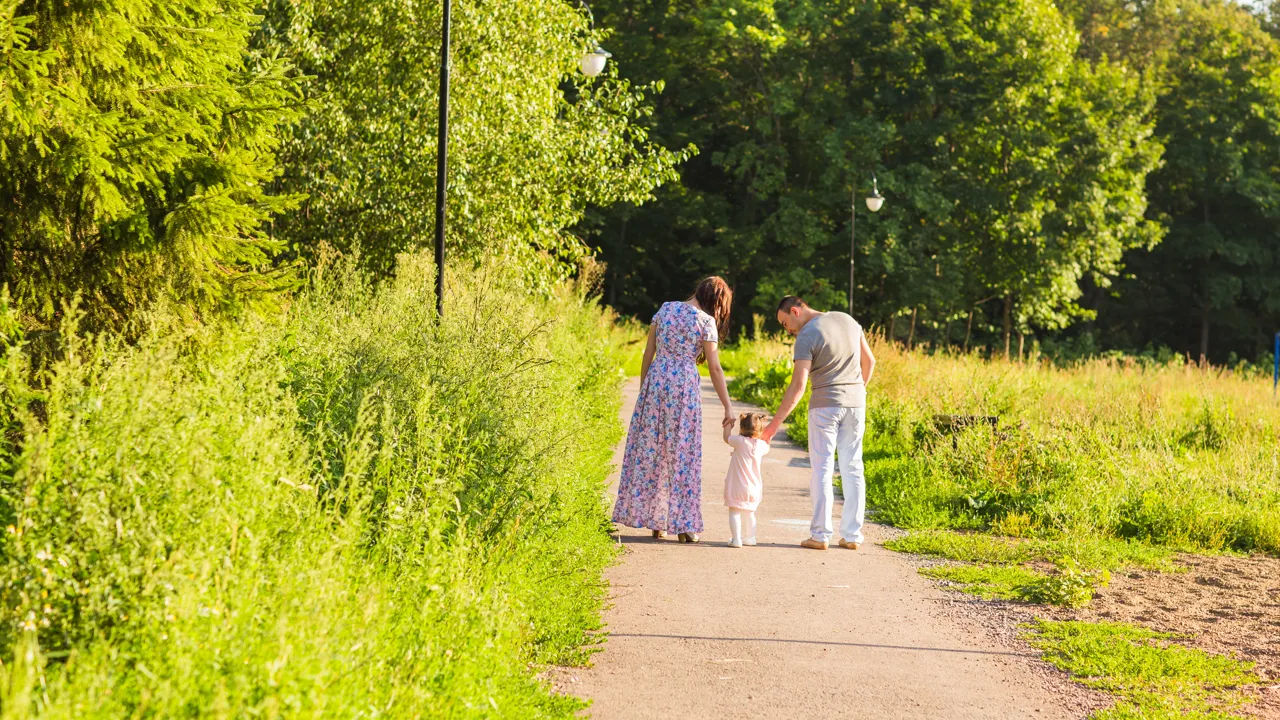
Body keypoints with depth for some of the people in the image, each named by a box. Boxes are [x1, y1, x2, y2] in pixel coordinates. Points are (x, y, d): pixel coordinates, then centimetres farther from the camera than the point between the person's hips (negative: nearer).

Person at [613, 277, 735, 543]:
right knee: (682, 454, 4)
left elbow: (648, 353, 8)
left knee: (649, 450, 9)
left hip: (655, 382, 4)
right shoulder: (706, 322, -5)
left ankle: (654, 521, 13)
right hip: (685, 386, -3)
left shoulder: (665, 309, 7)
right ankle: (682, 524, 6)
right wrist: (727, 407, -3)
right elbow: (714, 367, -7)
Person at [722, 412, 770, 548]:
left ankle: (736, 538, -11)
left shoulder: (740, 441, -14)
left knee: (734, 511, -3)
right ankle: (751, 537, 29)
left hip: (738, 486, -6)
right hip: (754, 487, 6)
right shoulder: (761, 445, -2)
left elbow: (726, 438, 4)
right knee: (749, 512, 22)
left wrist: (728, 426, 18)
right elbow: (767, 448, 22)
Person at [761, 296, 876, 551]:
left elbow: (797, 387, -18)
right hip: (856, 404, 5)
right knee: (853, 469, 9)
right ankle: (852, 535, 9)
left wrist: (775, 424, -15)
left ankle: (820, 535, -2)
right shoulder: (848, 321, 6)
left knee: (822, 469, 1)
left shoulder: (806, 337, -13)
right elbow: (869, 361, 13)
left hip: (825, 405, -5)